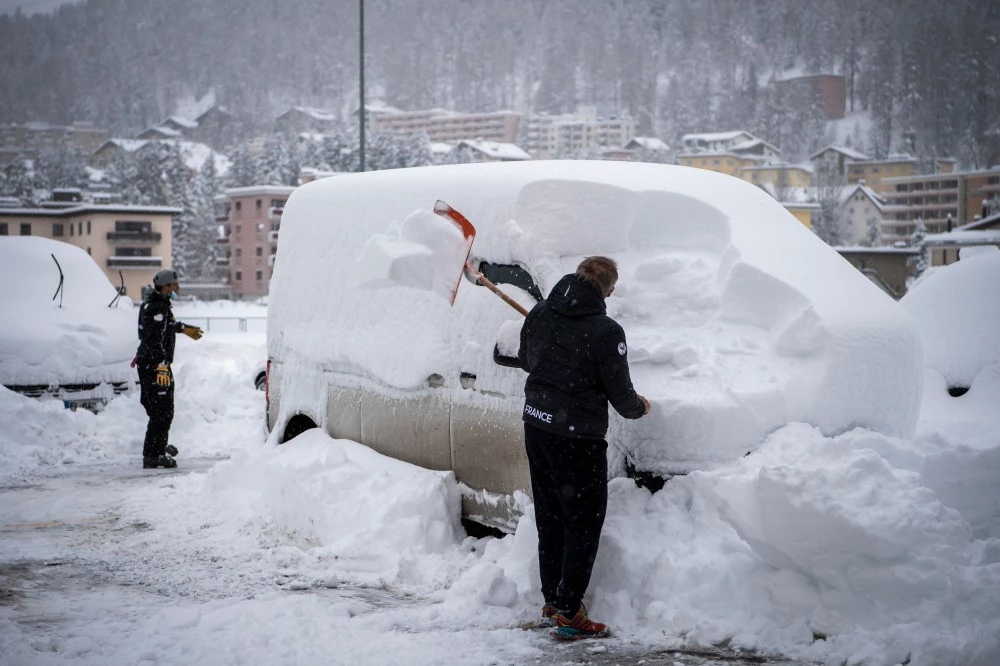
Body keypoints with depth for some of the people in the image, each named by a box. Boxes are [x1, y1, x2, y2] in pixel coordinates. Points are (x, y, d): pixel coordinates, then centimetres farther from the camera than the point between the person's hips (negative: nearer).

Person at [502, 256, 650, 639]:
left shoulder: (540, 314, -1)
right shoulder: (605, 331, -19)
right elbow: (620, 393, -12)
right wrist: (639, 408, 9)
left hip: (536, 427, 7)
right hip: (578, 437, -7)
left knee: (550, 520, 18)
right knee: (584, 525, 5)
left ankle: (552, 603, 28)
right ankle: (569, 614, 6)